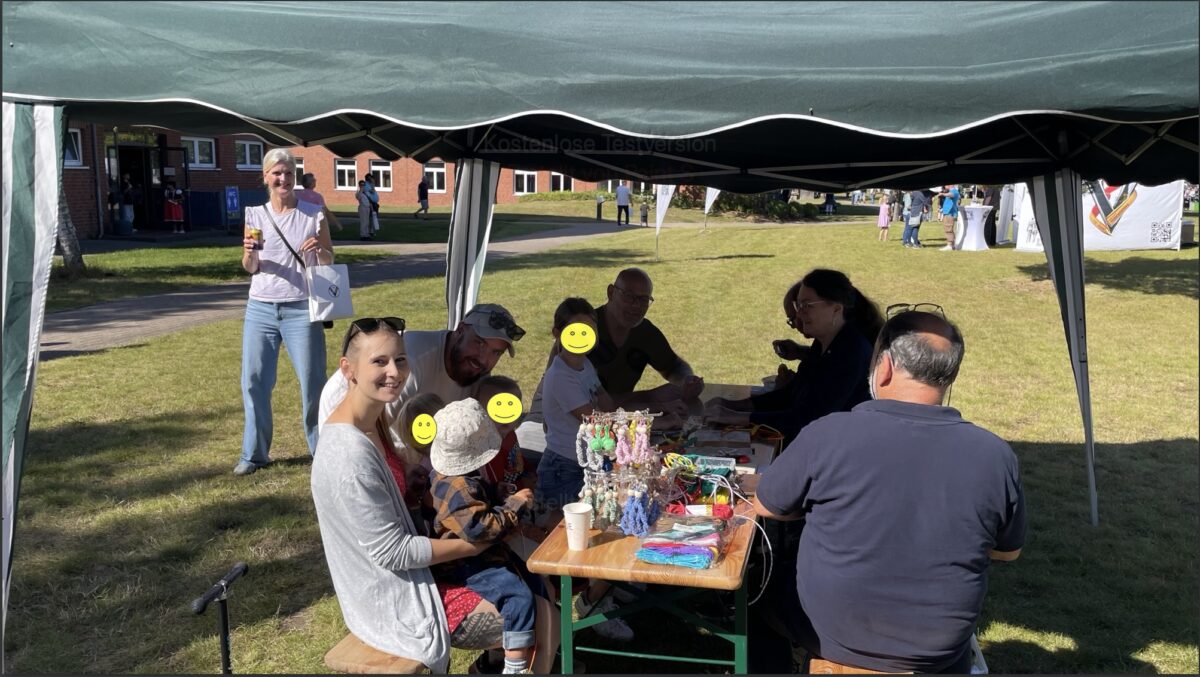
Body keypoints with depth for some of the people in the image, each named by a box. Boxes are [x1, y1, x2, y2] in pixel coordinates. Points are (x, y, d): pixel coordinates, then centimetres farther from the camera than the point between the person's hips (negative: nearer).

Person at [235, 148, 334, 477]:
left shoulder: (313, 215, 1)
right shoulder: (255, 215, 7)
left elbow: (329, 263, 6)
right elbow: (250, 268, 9)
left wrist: (320, 249, -16)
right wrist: (249, 253, -13)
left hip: (301, 310, -2)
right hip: (261, 308, 2)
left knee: (312, 382, -2)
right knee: (254, 381, 3)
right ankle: (254, 453, 17)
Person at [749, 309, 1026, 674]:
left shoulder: (829, 435, -22)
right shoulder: (996, 456, -16)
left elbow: (764, 506, -6)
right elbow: (1008, 551, 2)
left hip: (830, 634, -2)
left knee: (763, 594, 28)